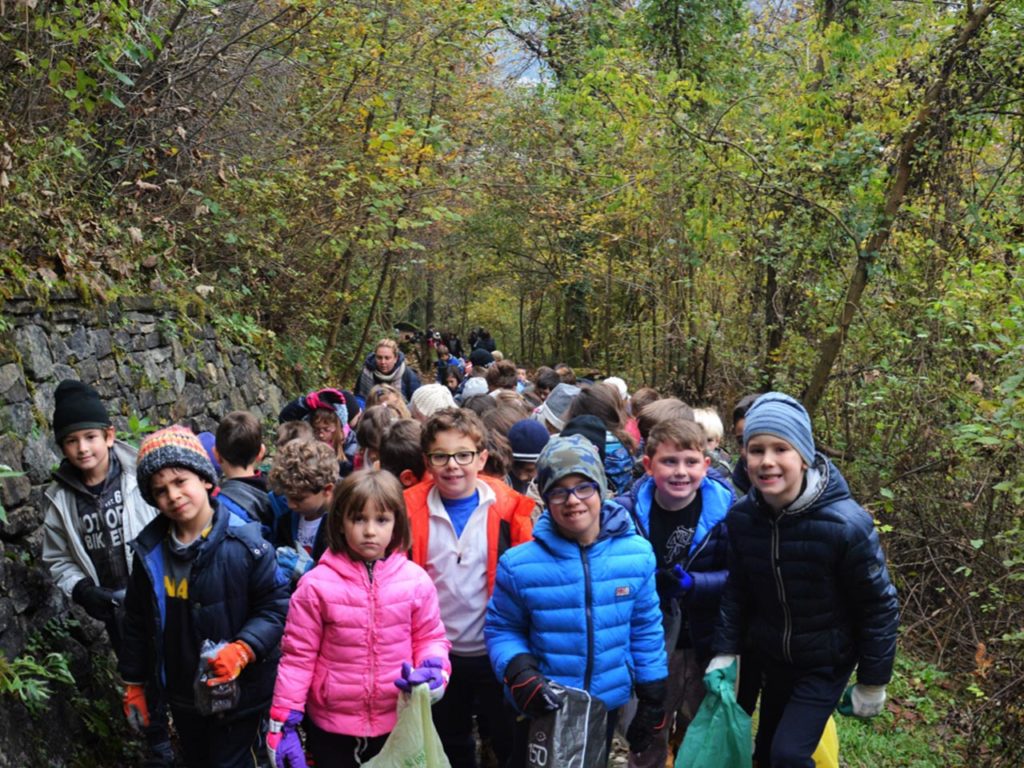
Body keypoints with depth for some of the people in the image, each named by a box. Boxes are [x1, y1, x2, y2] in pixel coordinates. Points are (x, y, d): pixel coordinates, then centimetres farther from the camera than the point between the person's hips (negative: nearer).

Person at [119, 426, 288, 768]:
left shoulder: (244, 542, -19)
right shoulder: (150, 550, -3)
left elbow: (275, 607, -14)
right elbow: (137, 621, 7)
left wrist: (243, 649, -29)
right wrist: (133, 683, 13)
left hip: (238, 691, -5)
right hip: (182, 693, 5)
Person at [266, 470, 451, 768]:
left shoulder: (416, 580, -7)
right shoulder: (317, 585, -11)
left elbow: (430, 638, 4)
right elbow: (298, 657, -6)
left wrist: (434, 670, -17)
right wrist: (284, 724, -5)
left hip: (398, 725, 1)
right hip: (332, 727, -1)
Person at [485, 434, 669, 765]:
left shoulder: (637, 554, -9)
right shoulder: (520, 564, -16)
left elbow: (646, 629, 2)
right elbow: (502, 629, -3)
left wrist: (652, 698, 6)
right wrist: (518, 671, -21)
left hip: (607, 706, 2)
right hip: (542, 709, -2)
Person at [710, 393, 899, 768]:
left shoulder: (845, 524, -27)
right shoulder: (741, 516, -15)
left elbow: (879, 606, -15)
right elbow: (736, 591, 0)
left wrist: (873, 683, -9)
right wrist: (725, 652, -5)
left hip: (825, 664, -4)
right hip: (769, 657, 4)